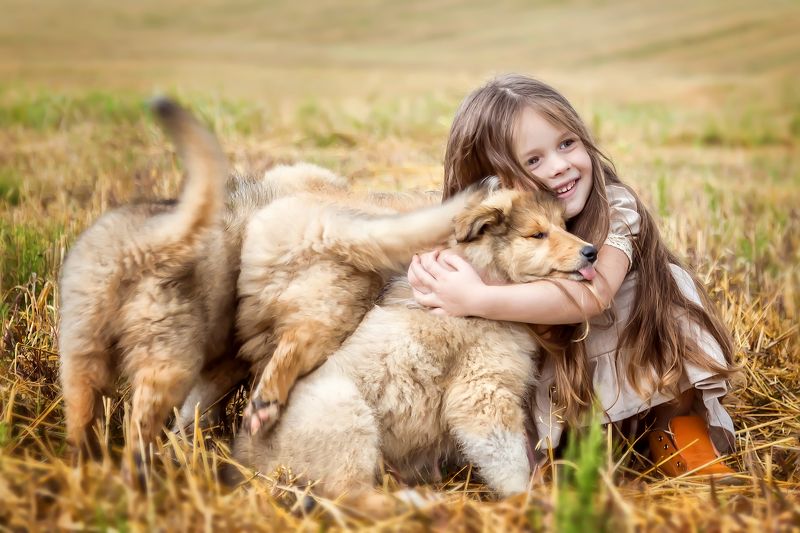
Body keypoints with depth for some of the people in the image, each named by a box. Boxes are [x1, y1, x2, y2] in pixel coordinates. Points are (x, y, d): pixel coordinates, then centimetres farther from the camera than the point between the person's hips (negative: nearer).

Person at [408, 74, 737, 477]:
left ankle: (678, 425, -9)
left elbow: (594, 293, -40)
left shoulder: (615, 206, -26)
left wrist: (476, 299, -47)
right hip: (558, 366, 2)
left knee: (669, 283, -28)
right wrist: (428, 264, -35)